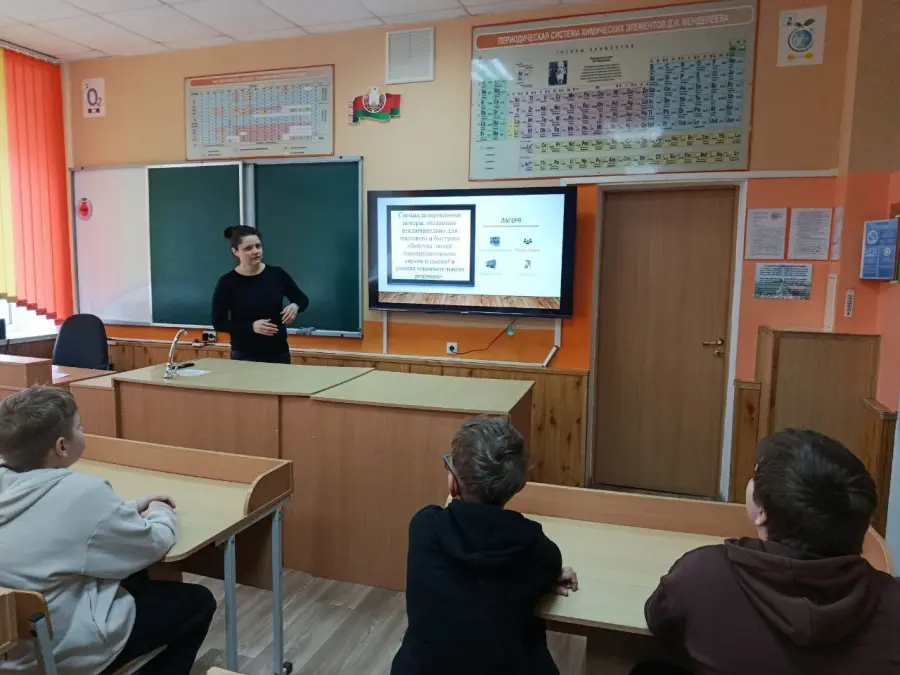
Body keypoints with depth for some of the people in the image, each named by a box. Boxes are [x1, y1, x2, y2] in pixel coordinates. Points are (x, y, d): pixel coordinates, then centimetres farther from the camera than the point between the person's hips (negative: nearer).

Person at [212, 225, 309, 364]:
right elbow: (218, 323, -6)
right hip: (244, 357, -2)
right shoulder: (227, 282, -8)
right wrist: (251, 326, -19)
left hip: (279, 353, 2)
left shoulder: (277, 274, -3)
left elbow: (303, 299, 8)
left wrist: (295, 306, -15)